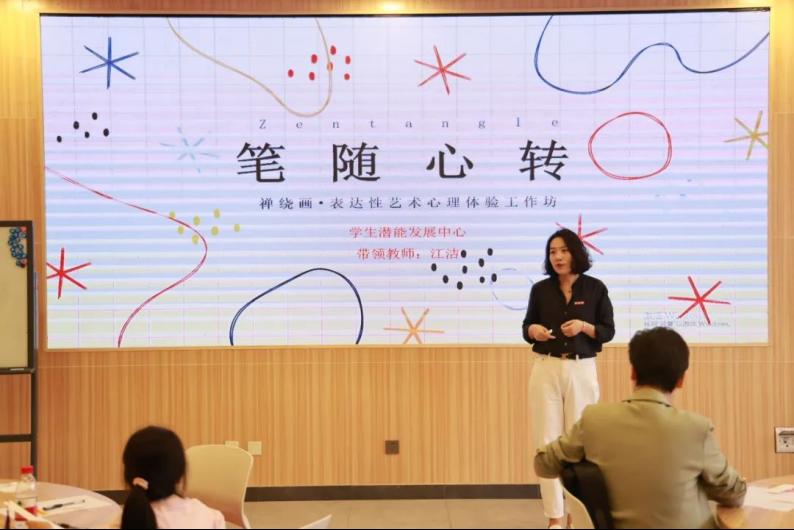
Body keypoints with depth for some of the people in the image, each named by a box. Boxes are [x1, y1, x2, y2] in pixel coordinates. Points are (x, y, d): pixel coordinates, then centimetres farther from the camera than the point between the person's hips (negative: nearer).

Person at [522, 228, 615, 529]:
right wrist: (533, 331, -12)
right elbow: (528, 327, 11)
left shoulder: (595, 288, -1)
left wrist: (584, 326, -16)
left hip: (582, 370, -1)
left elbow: (608, 331, 2)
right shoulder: (540, 289, 3)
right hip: (546, 370, 1)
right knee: (547, 441, 1)